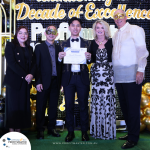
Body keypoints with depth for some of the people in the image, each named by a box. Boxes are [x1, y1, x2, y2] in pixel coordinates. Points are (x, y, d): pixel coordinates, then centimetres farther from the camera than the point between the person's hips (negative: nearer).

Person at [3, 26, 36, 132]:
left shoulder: (29, 48, 17)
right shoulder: (10, 45, 1)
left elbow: (33, 63, 10)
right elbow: (11, 63, -11)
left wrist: (31, 74, -10)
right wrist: (24, 75, -15)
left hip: (26, 82, 5)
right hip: (13, 81, -5)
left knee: (23, 106, 4)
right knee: (13, 106, -2)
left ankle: (19, 130, 12)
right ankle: (11, 131, 6)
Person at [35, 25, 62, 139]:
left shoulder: (59, 48, 11)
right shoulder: (39, 47, 2)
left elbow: (60, 65, 8)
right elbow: (36, 65, -3)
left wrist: (61, 82, 2)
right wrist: (38, 82, -10)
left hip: (56, 81, 3)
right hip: (44, 82, -3)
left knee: (54, 106, 10)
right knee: (41, 106, 4)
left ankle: (52, 128, 22)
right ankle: (40, 130, 16)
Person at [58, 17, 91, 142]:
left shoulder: (86, 43, 9)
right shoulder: (64, 44, 11)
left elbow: (89, 60, 5)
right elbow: (61, 62, 6)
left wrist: (89, 57, -16)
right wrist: (60, 57, -15)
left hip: (82, 77, -1)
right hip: (68, 77, 1)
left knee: (84, 105, 5)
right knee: (69, 105, 4)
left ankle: (84, 132, 16)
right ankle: (70, 132, 16)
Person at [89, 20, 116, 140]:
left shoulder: (111, 42, 4)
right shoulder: (92, 43, 10)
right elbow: (90, 59, 12)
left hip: (109, 74, -2)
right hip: (96, 74, 2)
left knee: (108, 100, -4)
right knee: (96, 101, 2)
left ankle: (108, 130, 8)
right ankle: (97, 130, 15)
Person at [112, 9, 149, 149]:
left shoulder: (135, 29, 1)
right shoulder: (115, 35, 19)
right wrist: (113, 72, 14)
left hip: (132, 76, -7)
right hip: (118, 77, 7)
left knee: (133, 107, -4)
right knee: (124, 106, 12)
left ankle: (133, 138, 3)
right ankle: (130, 133, 24)